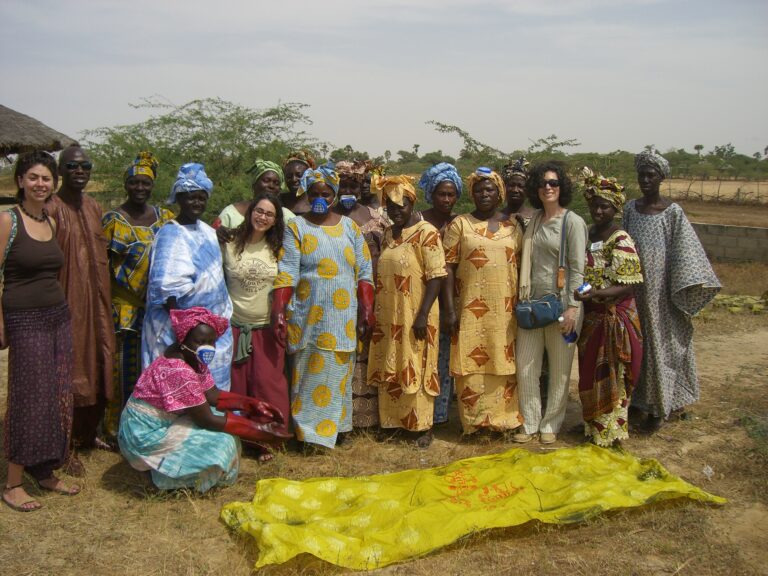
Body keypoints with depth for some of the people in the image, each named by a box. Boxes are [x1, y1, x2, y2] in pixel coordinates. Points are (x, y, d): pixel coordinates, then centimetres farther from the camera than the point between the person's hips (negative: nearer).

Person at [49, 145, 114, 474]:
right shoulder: (52, 209, -11)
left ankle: (89, 434, 30)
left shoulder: (94, 208, 11)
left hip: (95, 299, 7)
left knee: (96, 366, 13)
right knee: (70, 370, 0)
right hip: (66, 301, -7)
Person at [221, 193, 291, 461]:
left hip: (267, 328, 0)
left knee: (267, 384, -1)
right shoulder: (230, 244, -2)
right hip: (235, 326, 0)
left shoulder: (277, 248, 2)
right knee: (235, 386, 8)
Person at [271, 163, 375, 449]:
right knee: (309, 372, 3)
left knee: (337, 372, 10)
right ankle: (306, 429, 15)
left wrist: (366, 311, -1)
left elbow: (364, 271, 7)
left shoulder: (349, 227, 8)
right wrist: (279, 312, -16)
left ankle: (333, 424, 23)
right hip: (308, 315, -2)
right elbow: (287, 272, -7)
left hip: (343, 316, 2)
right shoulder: (297, 226, 1)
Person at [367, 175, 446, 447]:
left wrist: (423, 315, -19)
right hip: (389, 316, 6)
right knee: (391, 370, 12)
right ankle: (393, 420, 24)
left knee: (415, 370, 2)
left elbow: (436, 276, -14)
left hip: (414, 316, -6)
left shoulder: (426, 233, -10)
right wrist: (377, 312, 13)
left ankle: (422, 426, 14)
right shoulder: (388, 234, 11)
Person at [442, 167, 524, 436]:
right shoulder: (460, 224, 1)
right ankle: (474, 420, 12)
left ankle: (503, 418, 20)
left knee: (504, 364, 7)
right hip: (471, 310, -2)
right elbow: (448, 267, -3)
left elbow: (521, 267, 11)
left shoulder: (513, 227, 9)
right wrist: (450, 309, -10)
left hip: (504, 311, 2)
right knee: (472, 364, 0)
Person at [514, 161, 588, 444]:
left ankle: (550, 424, 21)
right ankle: (530, 423, 21)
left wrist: (573, 307, -15)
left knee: (559, 370, 6)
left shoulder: (573, 222, -7)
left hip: (560, 304, -5)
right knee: (525, 367, 7)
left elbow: (578, 268, -10)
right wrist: (523, 299, 11)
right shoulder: (533, 221, 10)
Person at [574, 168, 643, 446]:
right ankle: (592, 425, 32)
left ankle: (608, 431, 17)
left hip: (614, 319, -7)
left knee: (609, 375, 3)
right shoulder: (588, 234, 6)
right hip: (590, 318, 7)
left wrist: (596, 294, -32)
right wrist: (577, 293, 1)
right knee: (590, 373, 16)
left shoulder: (621, 241, -15)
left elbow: (627, 287, -19)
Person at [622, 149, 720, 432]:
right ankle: (638, 398, 25)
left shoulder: (672, 212, -7)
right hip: (633, 291, 4)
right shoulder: (631, 208, 7)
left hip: (661, 292, -4)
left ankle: (658, 407, 15)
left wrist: (684, 290, -18)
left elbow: (686, 251, -10)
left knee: (660, 343, 3)